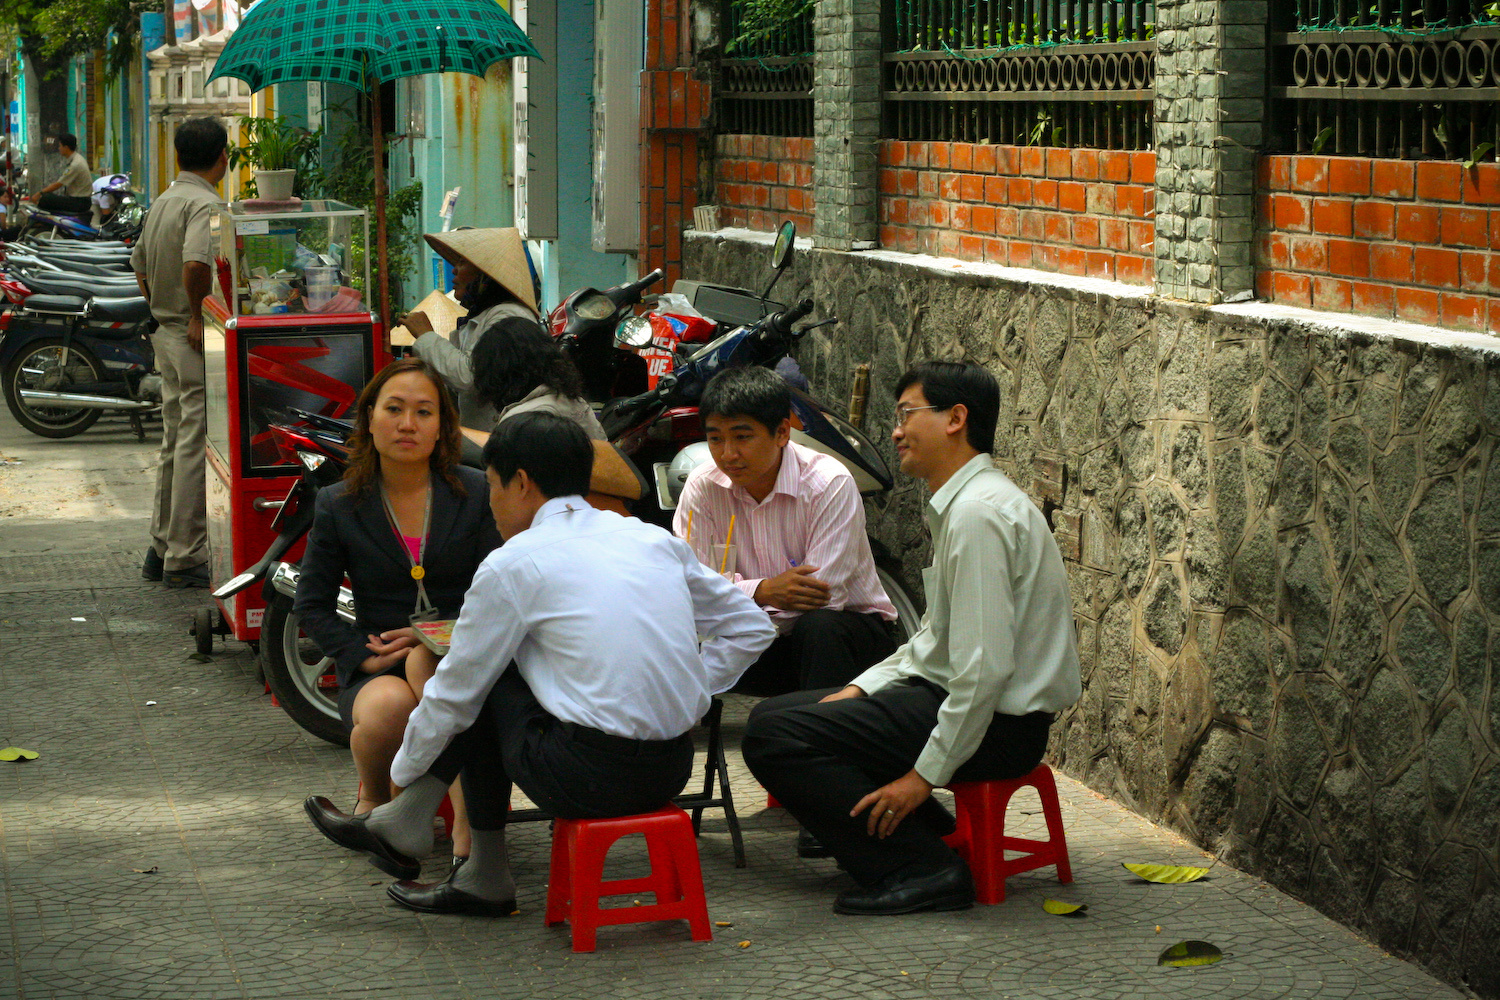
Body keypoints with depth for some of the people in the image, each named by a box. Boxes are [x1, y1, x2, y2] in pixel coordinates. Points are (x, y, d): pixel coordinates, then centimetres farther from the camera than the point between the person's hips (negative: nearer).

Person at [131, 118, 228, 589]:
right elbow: (195, 263, -32)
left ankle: (162, 549, 23)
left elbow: (140, 264, 22)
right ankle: (186, 558, -2)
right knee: (198, 448, -5)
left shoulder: (162, 202, 13)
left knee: (175, 443, 17)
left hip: (166, 333, 10)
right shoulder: (206, 204, -17)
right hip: (201, 338, -10)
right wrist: (199, 316, -20)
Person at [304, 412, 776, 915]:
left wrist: (403, 772, 23)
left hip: (590, 778, -7)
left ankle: (487, 873, 25)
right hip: (674, 770, 7)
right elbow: (751, 628, 16)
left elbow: (453, 694, 7)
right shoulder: (654, 539, 12)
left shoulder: (514, 565, -3)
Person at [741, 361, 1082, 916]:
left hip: (993, 721, -10)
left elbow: (986, 667, -24)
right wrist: (862, 687, 10)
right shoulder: (959, 505, 14)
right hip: (948, 697, 10)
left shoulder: (978, 515, -20)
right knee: (772, 716, 12)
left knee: (773, 736, -18)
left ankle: (920, 868, -14)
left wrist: (926, 773, -20)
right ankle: (919, 832, 8)